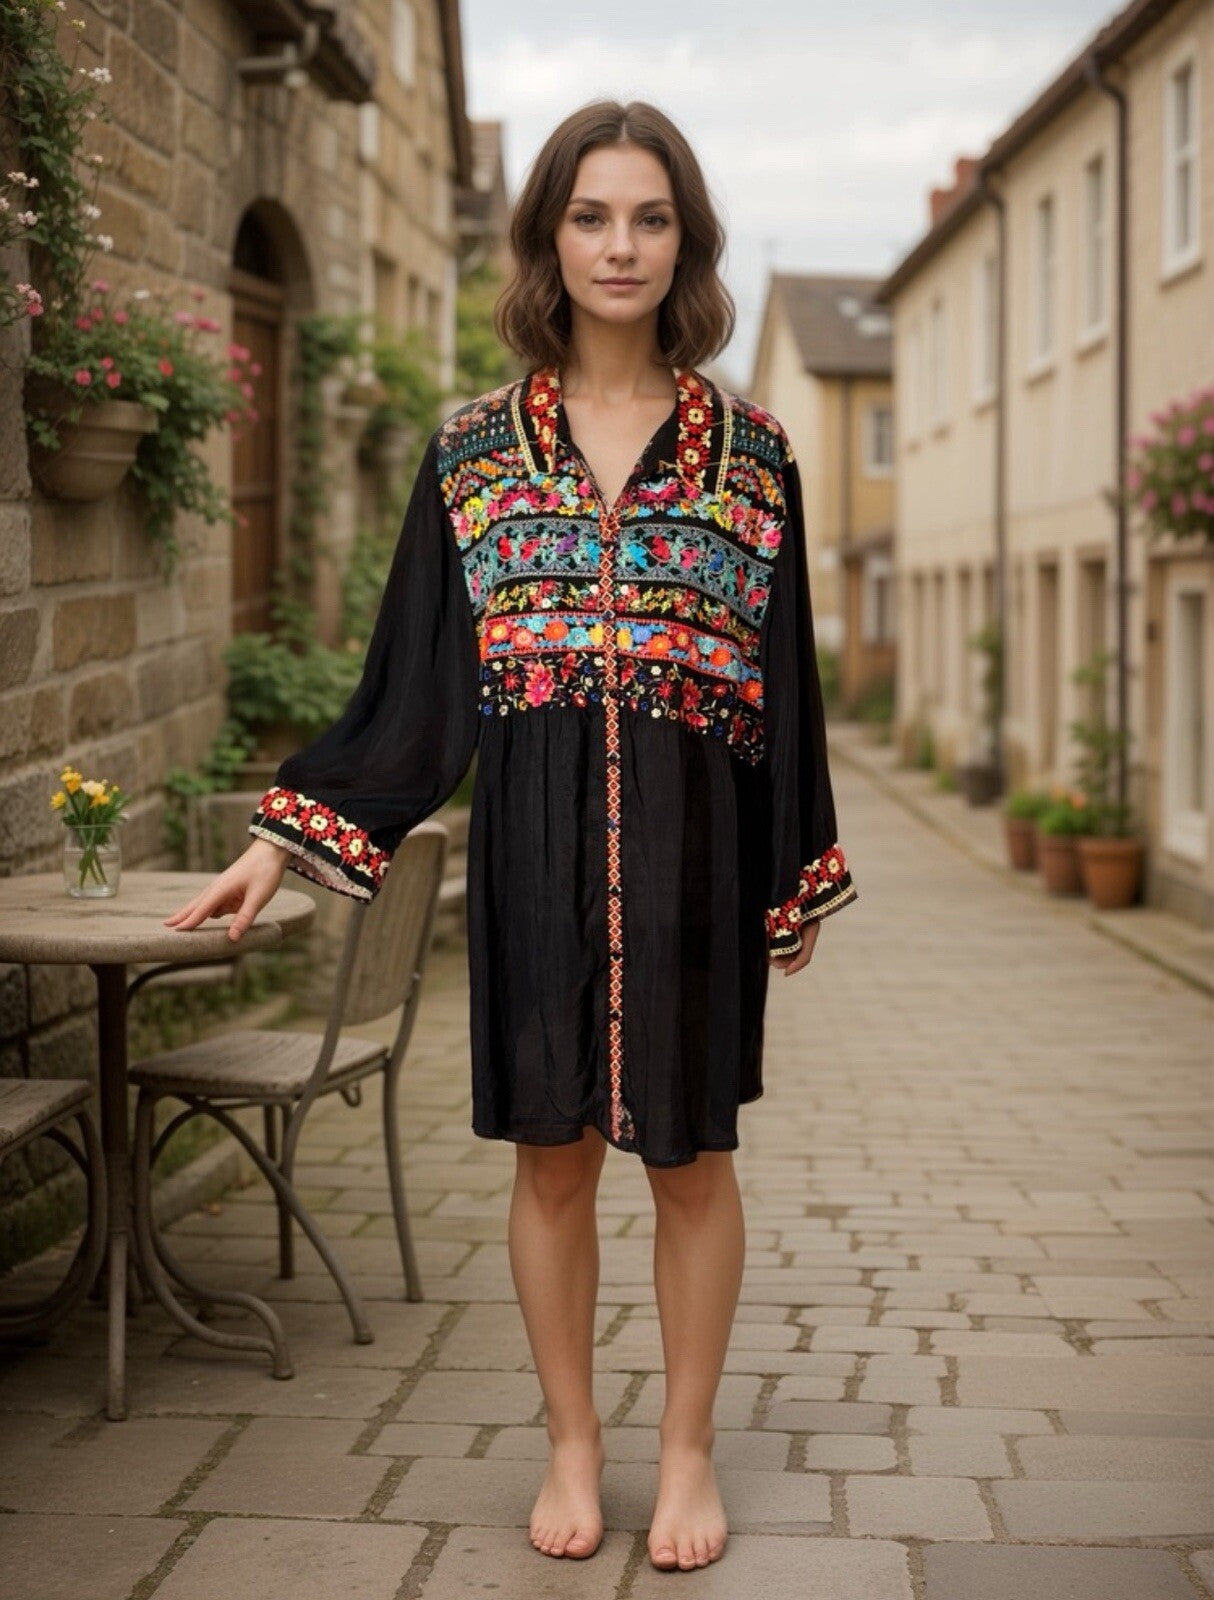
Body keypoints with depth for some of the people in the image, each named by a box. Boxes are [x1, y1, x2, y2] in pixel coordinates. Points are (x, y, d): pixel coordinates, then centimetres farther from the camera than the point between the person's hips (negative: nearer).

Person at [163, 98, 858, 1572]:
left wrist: (797, 882, 5)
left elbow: (782, 682, 6)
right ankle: (571, 1444, 25)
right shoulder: (473, 446, 4)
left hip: (692, 853, 0)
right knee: (551, 1153, 7)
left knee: (689, 1158, 7)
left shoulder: (748, 447, 3)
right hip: (535, 844, 1)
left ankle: (687, 1449, 24)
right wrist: (287, 838, -1)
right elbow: (411, 681, 5)